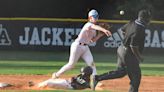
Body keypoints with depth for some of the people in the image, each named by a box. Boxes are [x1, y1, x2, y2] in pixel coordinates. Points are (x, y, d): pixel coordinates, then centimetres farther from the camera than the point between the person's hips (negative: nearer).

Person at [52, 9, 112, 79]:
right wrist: (104, 30, -57)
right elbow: (95, 26, -40)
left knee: (91, 63, -7)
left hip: (85, 47, 8)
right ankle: (56, 75, 16)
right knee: (71, 64, -1)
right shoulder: (88, 25, -17)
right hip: (77, 46, -8)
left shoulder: (94, 30, 12)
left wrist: (100, 34, -1)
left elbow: (93, 40, 14)